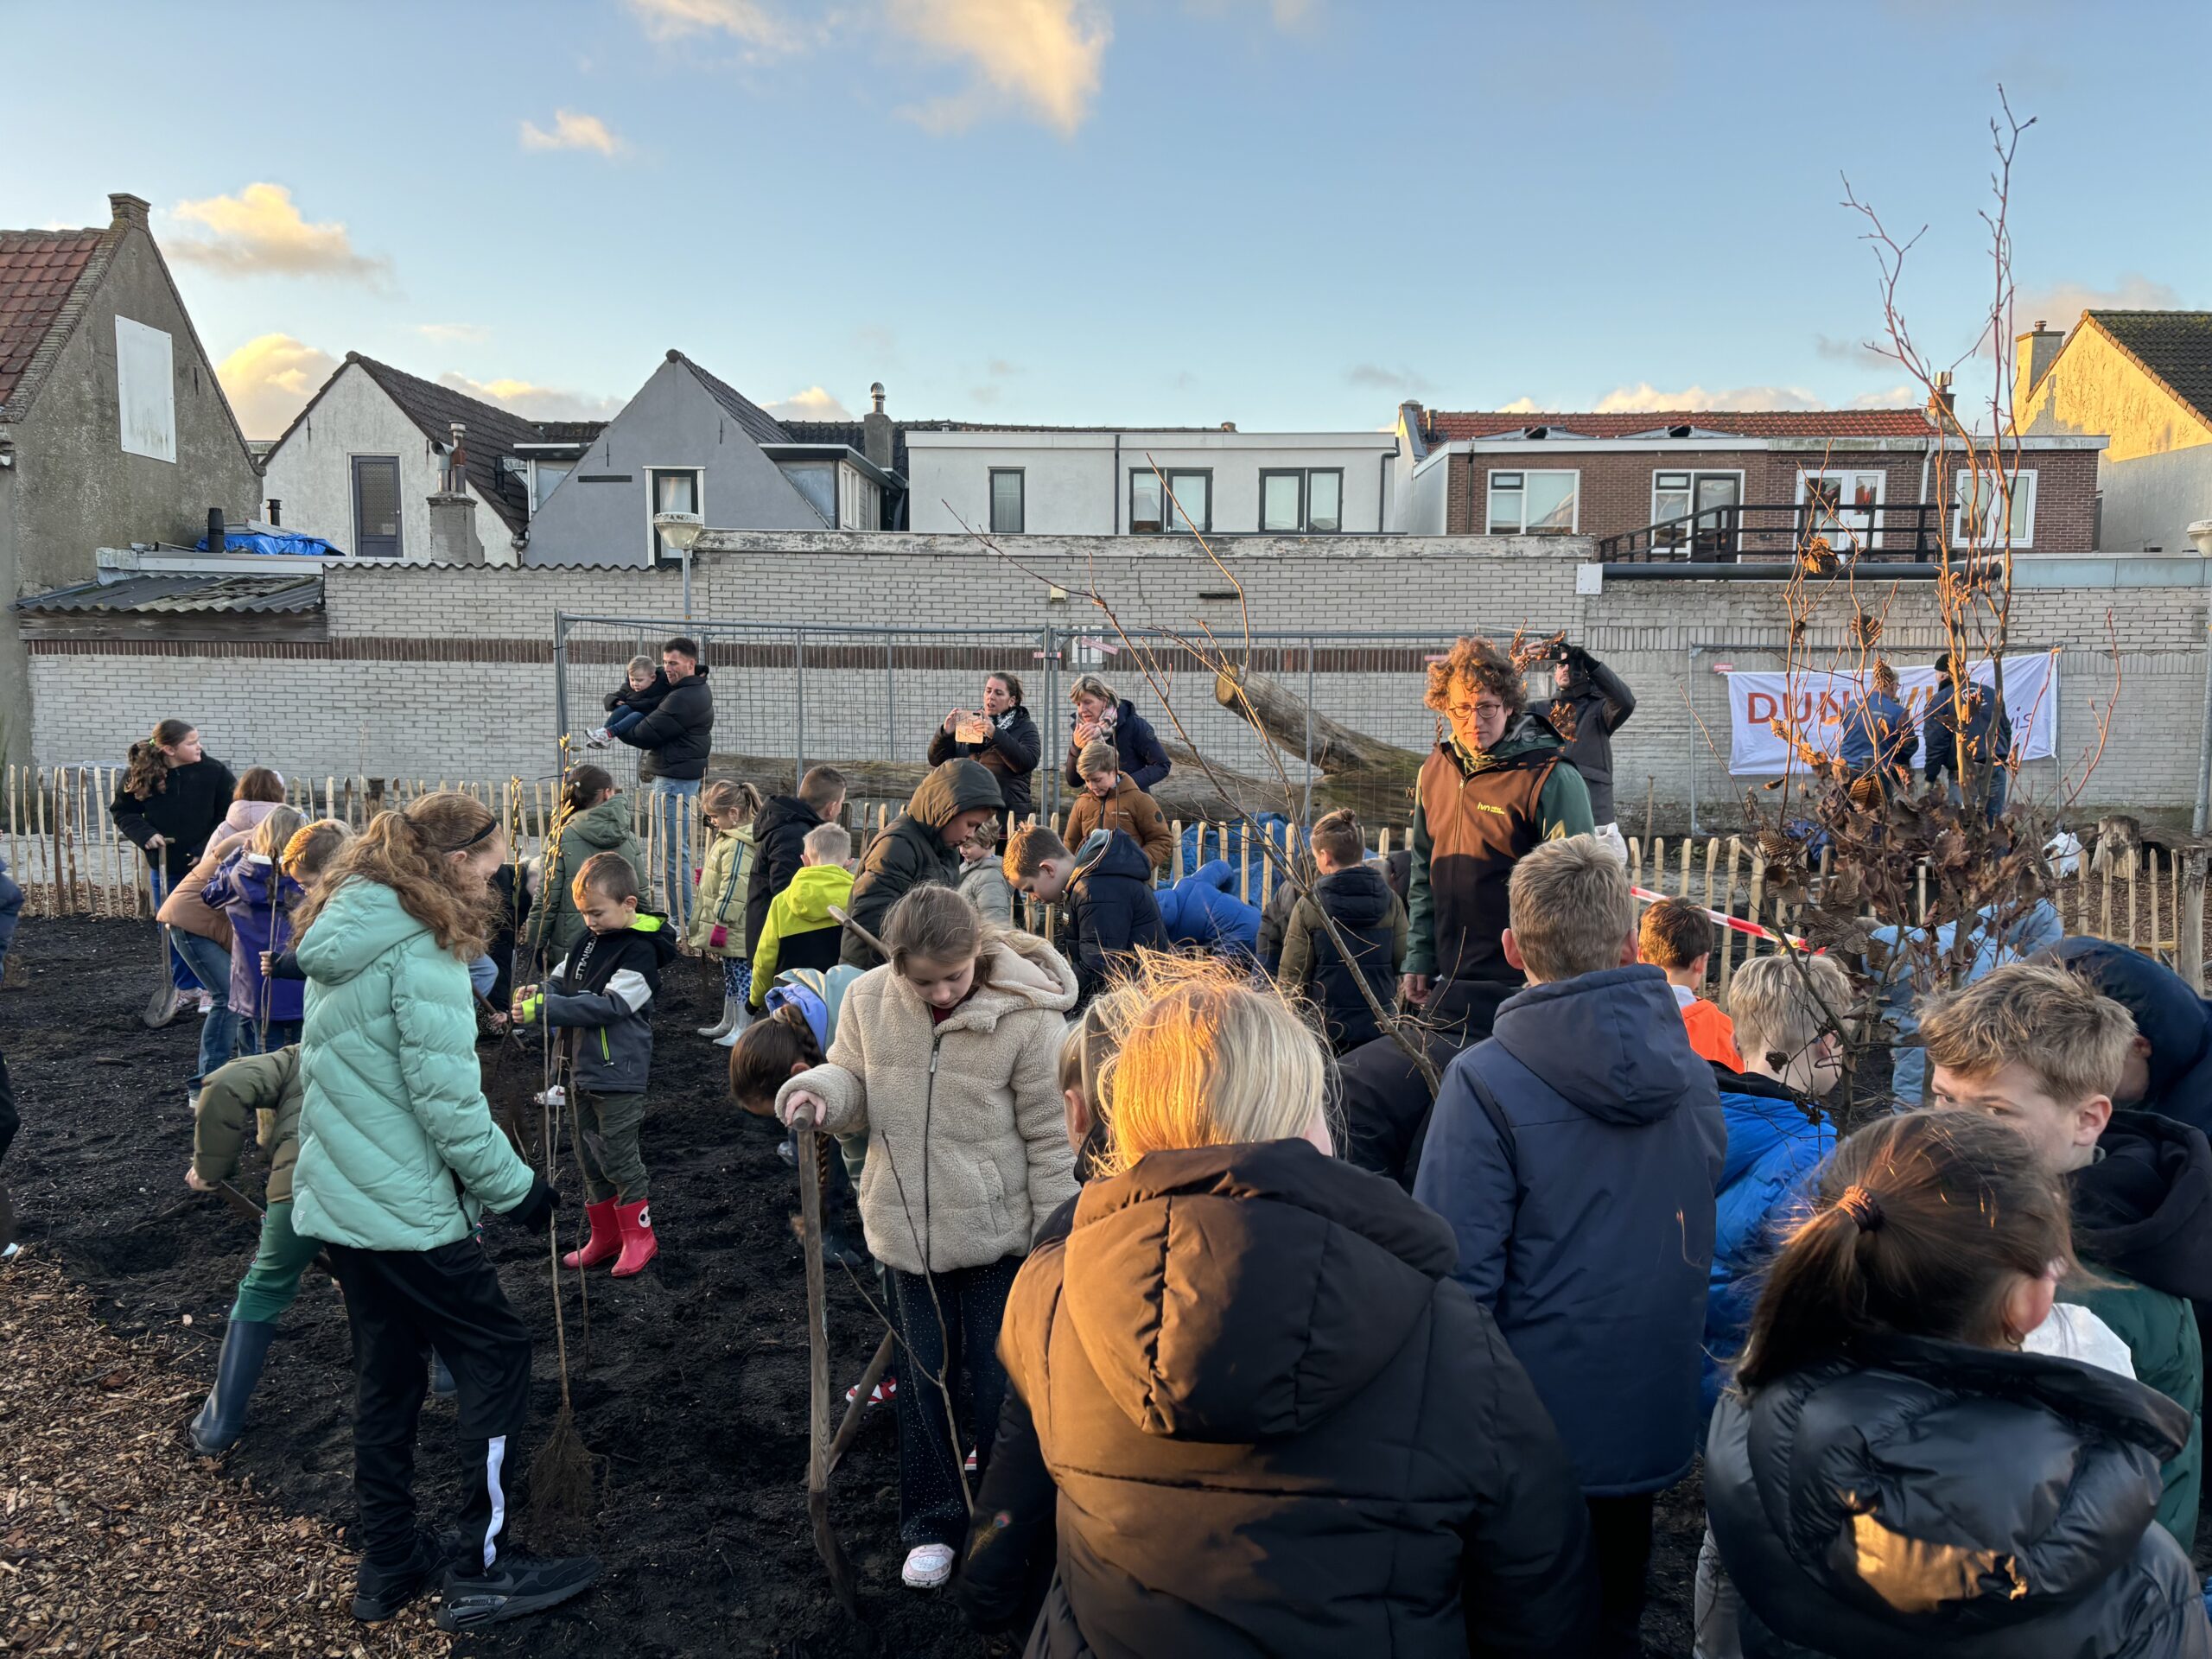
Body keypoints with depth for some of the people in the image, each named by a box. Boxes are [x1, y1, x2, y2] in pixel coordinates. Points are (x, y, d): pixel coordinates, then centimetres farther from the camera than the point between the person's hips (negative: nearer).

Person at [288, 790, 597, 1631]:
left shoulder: (347, 932, 9)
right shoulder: (420, 950, -20)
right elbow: (447, 1098, -22)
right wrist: (514, 1187, -11)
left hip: (335, 1198, 9)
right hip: (406, 1208, -9)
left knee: (385, 1373, 17)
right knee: (496, 1354, 2)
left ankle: (388, 1563, 28)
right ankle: (481, 1570, 7)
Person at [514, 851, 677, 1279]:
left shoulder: (640, 951, -17)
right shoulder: (590, 939, 7)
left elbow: (608, 1004, -25)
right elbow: (561, 978, 15)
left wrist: (543, 1009, -29)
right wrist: (539, 993, -9)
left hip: (618, 1073, -8)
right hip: (581, 1068, 8)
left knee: (618, 1156, 0)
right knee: (589, 1156, 15)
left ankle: (639, 1235, 16)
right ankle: (605, 1235, 28)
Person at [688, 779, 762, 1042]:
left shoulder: (738, 846, -23)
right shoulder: (728, 838, 11)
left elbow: (734, 888, -26)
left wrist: (720, 922, -21)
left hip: (736, 931, -11)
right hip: (729, 931, 11)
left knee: (741, 975, -2)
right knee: (731, 975, 21)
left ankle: (742, 1029, 6)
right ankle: (728, 1023, 35)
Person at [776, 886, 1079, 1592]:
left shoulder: (1025, 1016, -18)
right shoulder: (869, 1000, -9)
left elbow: (1051, 1137, -11)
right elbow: (858, 1088, 5)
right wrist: (821, 1090, -19)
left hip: (998, 1233, -3)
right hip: (908, 1229, 3)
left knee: (995, 1386, 8)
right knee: (924, 1380, 16)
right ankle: (932, 1523, 35)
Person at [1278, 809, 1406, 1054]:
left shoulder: (1309, 906, -11)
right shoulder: (1390, 901, -3)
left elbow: (1292, 975, -8)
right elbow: (1404, 962, 0)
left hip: (1327, 1027, -3)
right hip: (1380, 1027, 3)